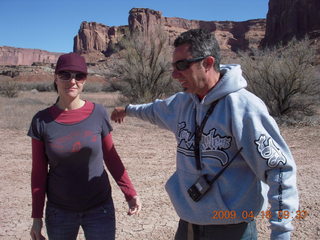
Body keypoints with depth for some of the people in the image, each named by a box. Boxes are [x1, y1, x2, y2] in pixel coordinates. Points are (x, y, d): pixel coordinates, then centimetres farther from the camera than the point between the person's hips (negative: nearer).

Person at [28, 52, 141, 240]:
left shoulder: (98, 114, -8)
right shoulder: (42, 121, -7)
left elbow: (111, 157, 1)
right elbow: (39, 172, -1)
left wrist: (130, 193, -7)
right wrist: (37, 217, 1)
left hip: (99, 209, 0)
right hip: (59, 211, 1)